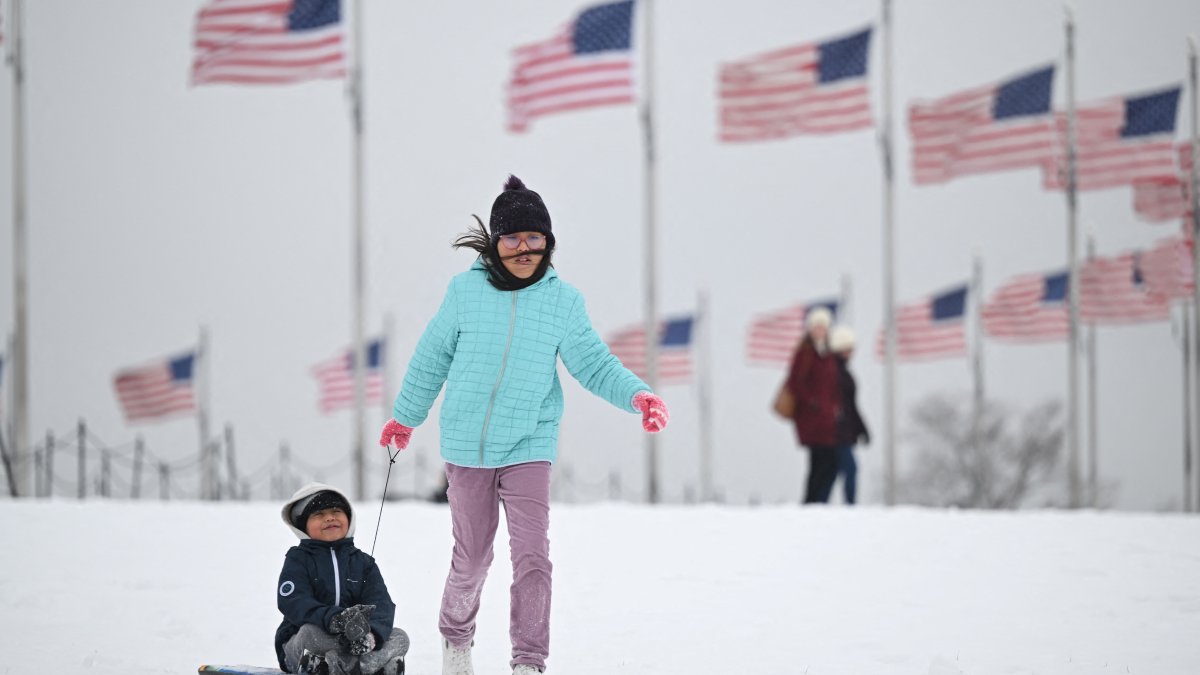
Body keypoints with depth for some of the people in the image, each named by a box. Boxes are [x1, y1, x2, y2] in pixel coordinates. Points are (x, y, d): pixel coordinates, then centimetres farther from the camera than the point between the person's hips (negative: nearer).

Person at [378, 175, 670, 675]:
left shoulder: (562, 300, -3)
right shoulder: (465, 291, -2)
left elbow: (592, 362, -3)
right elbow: (433, 358, 9)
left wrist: (636, 395, -21)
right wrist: (405, 417, 18)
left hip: (528, 447, 0)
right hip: (466, 446, 0)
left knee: (532, 557, -12)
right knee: (471, 557, 10)